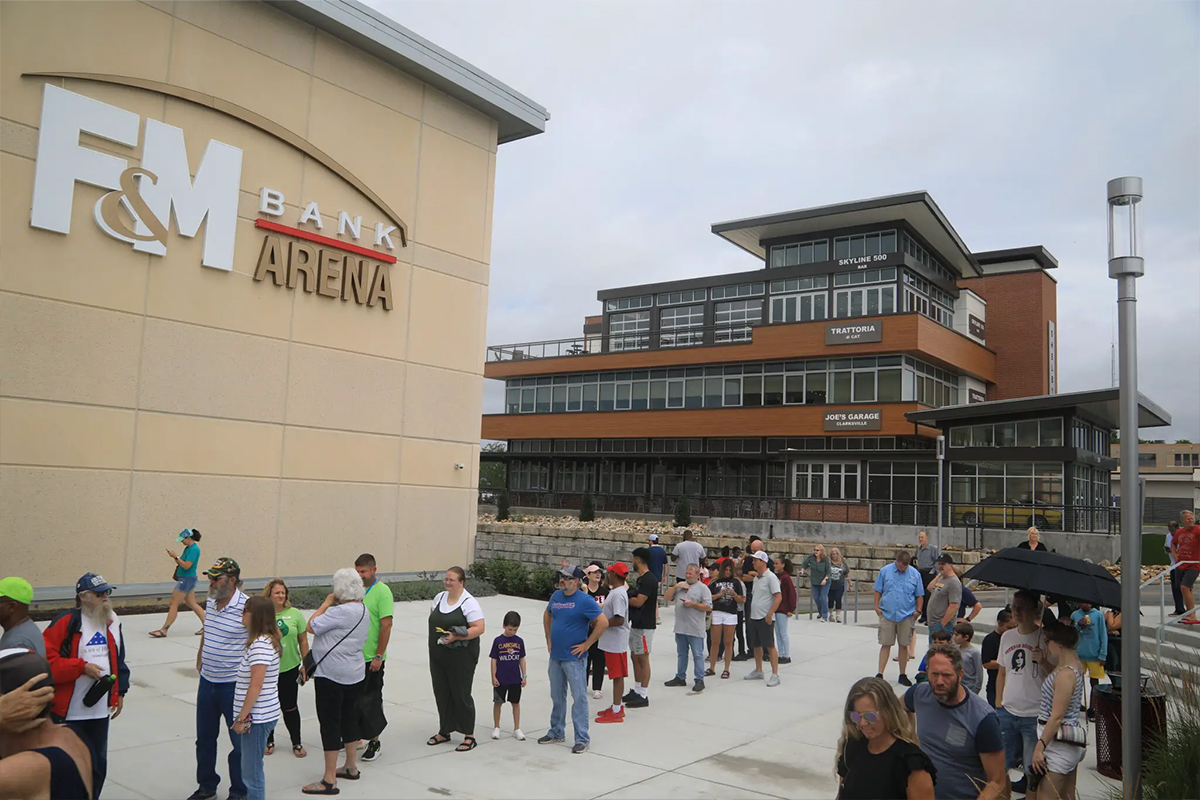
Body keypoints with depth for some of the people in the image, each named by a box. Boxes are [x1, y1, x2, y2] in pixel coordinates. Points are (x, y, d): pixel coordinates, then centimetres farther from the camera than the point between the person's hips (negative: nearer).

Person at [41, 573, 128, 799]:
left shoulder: (112, 622, 8)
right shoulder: (66, 621, -14)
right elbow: (46, 660, -18)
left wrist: (119, 692, 13)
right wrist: (82, 667, -20)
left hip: (100, 709, 6)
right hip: (69, 711, -6)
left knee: (98, 763, 16)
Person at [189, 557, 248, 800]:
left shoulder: (247, 608, -21)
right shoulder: (210, 603, 3)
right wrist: (200, 659, 18)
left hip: (233, 686, -7)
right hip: (207, 682, 7)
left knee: (239, 741, 6)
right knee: (204, 738, 19)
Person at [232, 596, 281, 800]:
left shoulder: (260, 644, -20)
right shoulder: (263, 640, 11)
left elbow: (256, 686, -22)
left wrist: (241, 717, -17)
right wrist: (243, 715, 18)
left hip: (257, 717, -10)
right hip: (258, 715, 10)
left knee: (252, 772, -1)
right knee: (251, 768, 19)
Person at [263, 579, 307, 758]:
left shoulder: (295, 614, -5)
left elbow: (303, 640, 1)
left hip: (289, 669, 0)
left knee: (290, 708, 8)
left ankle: (297, 743, 22)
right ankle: (269, 741, 34)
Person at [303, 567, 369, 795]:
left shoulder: (340, 612, -24)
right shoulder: (363, 610, 7)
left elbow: (311, 626, -16)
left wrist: (327, 602, -7)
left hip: (332, 676, -9)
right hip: (354, 673, 9)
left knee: (329, 723, -2)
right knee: (349, 718, 18)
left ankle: (329, 780, 3)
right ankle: (351, 767, 30)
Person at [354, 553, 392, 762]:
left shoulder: (382, 591, -13)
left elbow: (386, 625, -15)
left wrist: (379, 656, -16)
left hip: (371, 658, -6)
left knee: (371, 700, 4)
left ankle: (374, 741, 16)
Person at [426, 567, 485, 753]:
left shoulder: (469, 603, -13)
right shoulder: (439, 597, 8)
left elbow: (479, 628, -18)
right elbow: (433, 615, 27)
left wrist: (456, 637, -26)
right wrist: (436, 632, 9)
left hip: (461, 657, -7)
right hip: (438, 656, 7)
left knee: (461, 694, 0)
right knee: (441, 693, 13)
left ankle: (469, 737, 12)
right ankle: (444, 732, 28)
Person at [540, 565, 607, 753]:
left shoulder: (584, 601, -15)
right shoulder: (556, 596, 5)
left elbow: (603, 622, -18)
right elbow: (547, 615, 24)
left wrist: (586, 644, -16)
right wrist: (549, 638, 14)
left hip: (574, 658, -7)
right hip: (555, 656, 7)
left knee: (579, 697, -1)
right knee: (557, 696, 18)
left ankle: (582, 738, 8)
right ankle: (557, 732, 33)